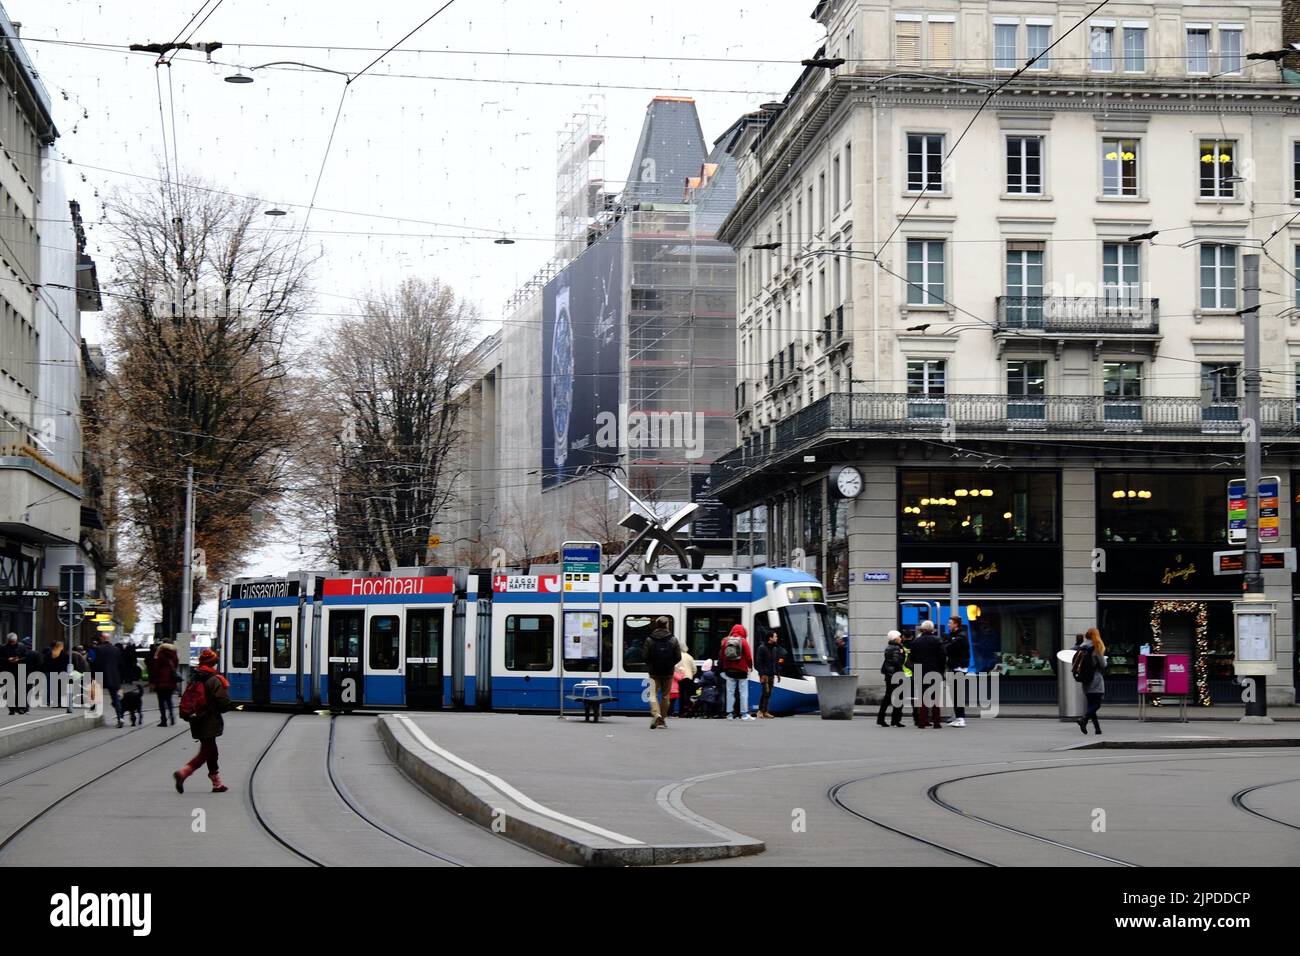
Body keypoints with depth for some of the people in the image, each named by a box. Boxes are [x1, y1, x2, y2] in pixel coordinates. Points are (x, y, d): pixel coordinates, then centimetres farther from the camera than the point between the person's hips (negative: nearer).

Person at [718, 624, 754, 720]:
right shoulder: (743, 642, -9)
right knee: (743, 692, 1)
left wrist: (723, 667, 15)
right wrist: (750, 665, 8)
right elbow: (748, 656, -10)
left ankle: (730, 713, 5)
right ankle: (744, 714, -3)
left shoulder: (725, 641, 3)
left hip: (729, 671, 4)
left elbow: (721, 656, 6)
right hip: (741, 671, -3)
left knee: (730, 692, 7)